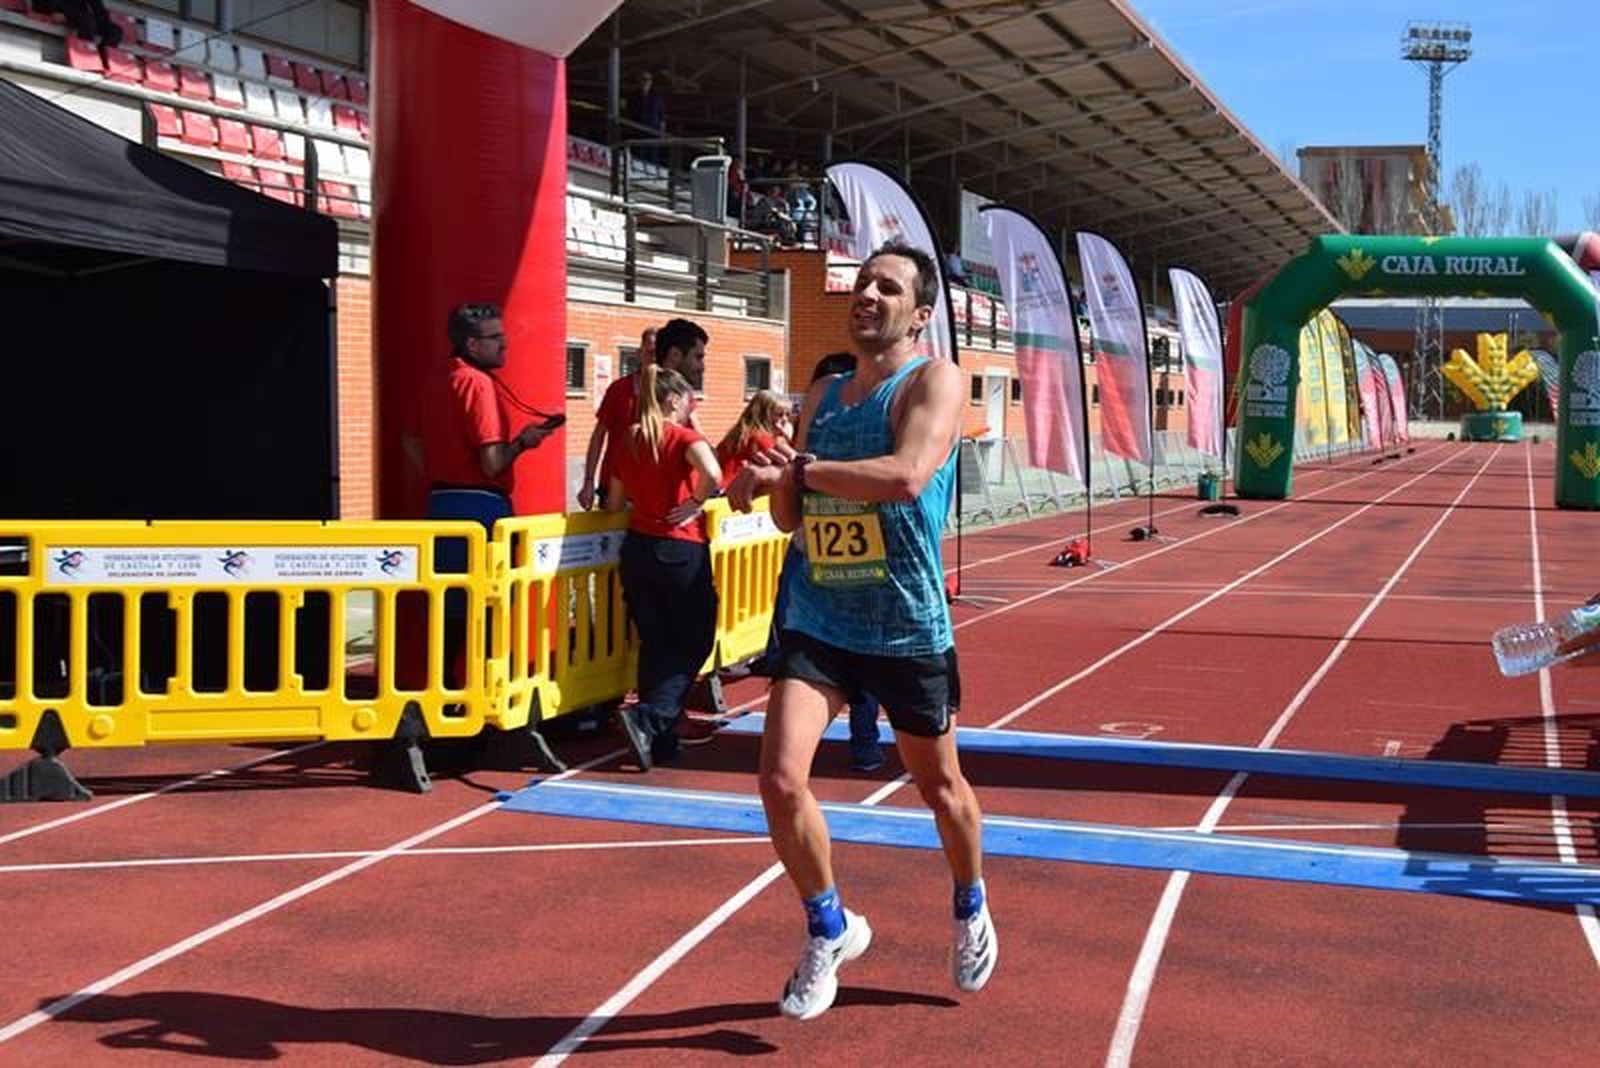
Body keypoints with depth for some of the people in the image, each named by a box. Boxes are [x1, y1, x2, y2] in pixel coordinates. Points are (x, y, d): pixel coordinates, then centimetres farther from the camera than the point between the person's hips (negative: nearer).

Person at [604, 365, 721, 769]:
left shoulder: (629, 441, 7)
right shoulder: (683, 437, -10)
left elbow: (615, 503, 12)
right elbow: (711, 474, -30)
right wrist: (695, 503, -12)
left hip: (637, 547, 6)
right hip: (681, 550, -6)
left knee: (654, 643, 13)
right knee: (694, 642, 6)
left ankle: (659, 736, 15)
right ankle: (646, 716, -12)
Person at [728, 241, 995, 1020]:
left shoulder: (933, 380, -11)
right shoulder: (822, 396, 9)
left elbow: (907, 476, -30)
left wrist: (794, 469, -24)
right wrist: (780, 482, -8)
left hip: (908, 628, -4)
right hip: (817, 620, 4)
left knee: (939, 786, 14)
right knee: (781, 778, -10)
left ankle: (972, 911, 43)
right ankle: (830, 931, 13)